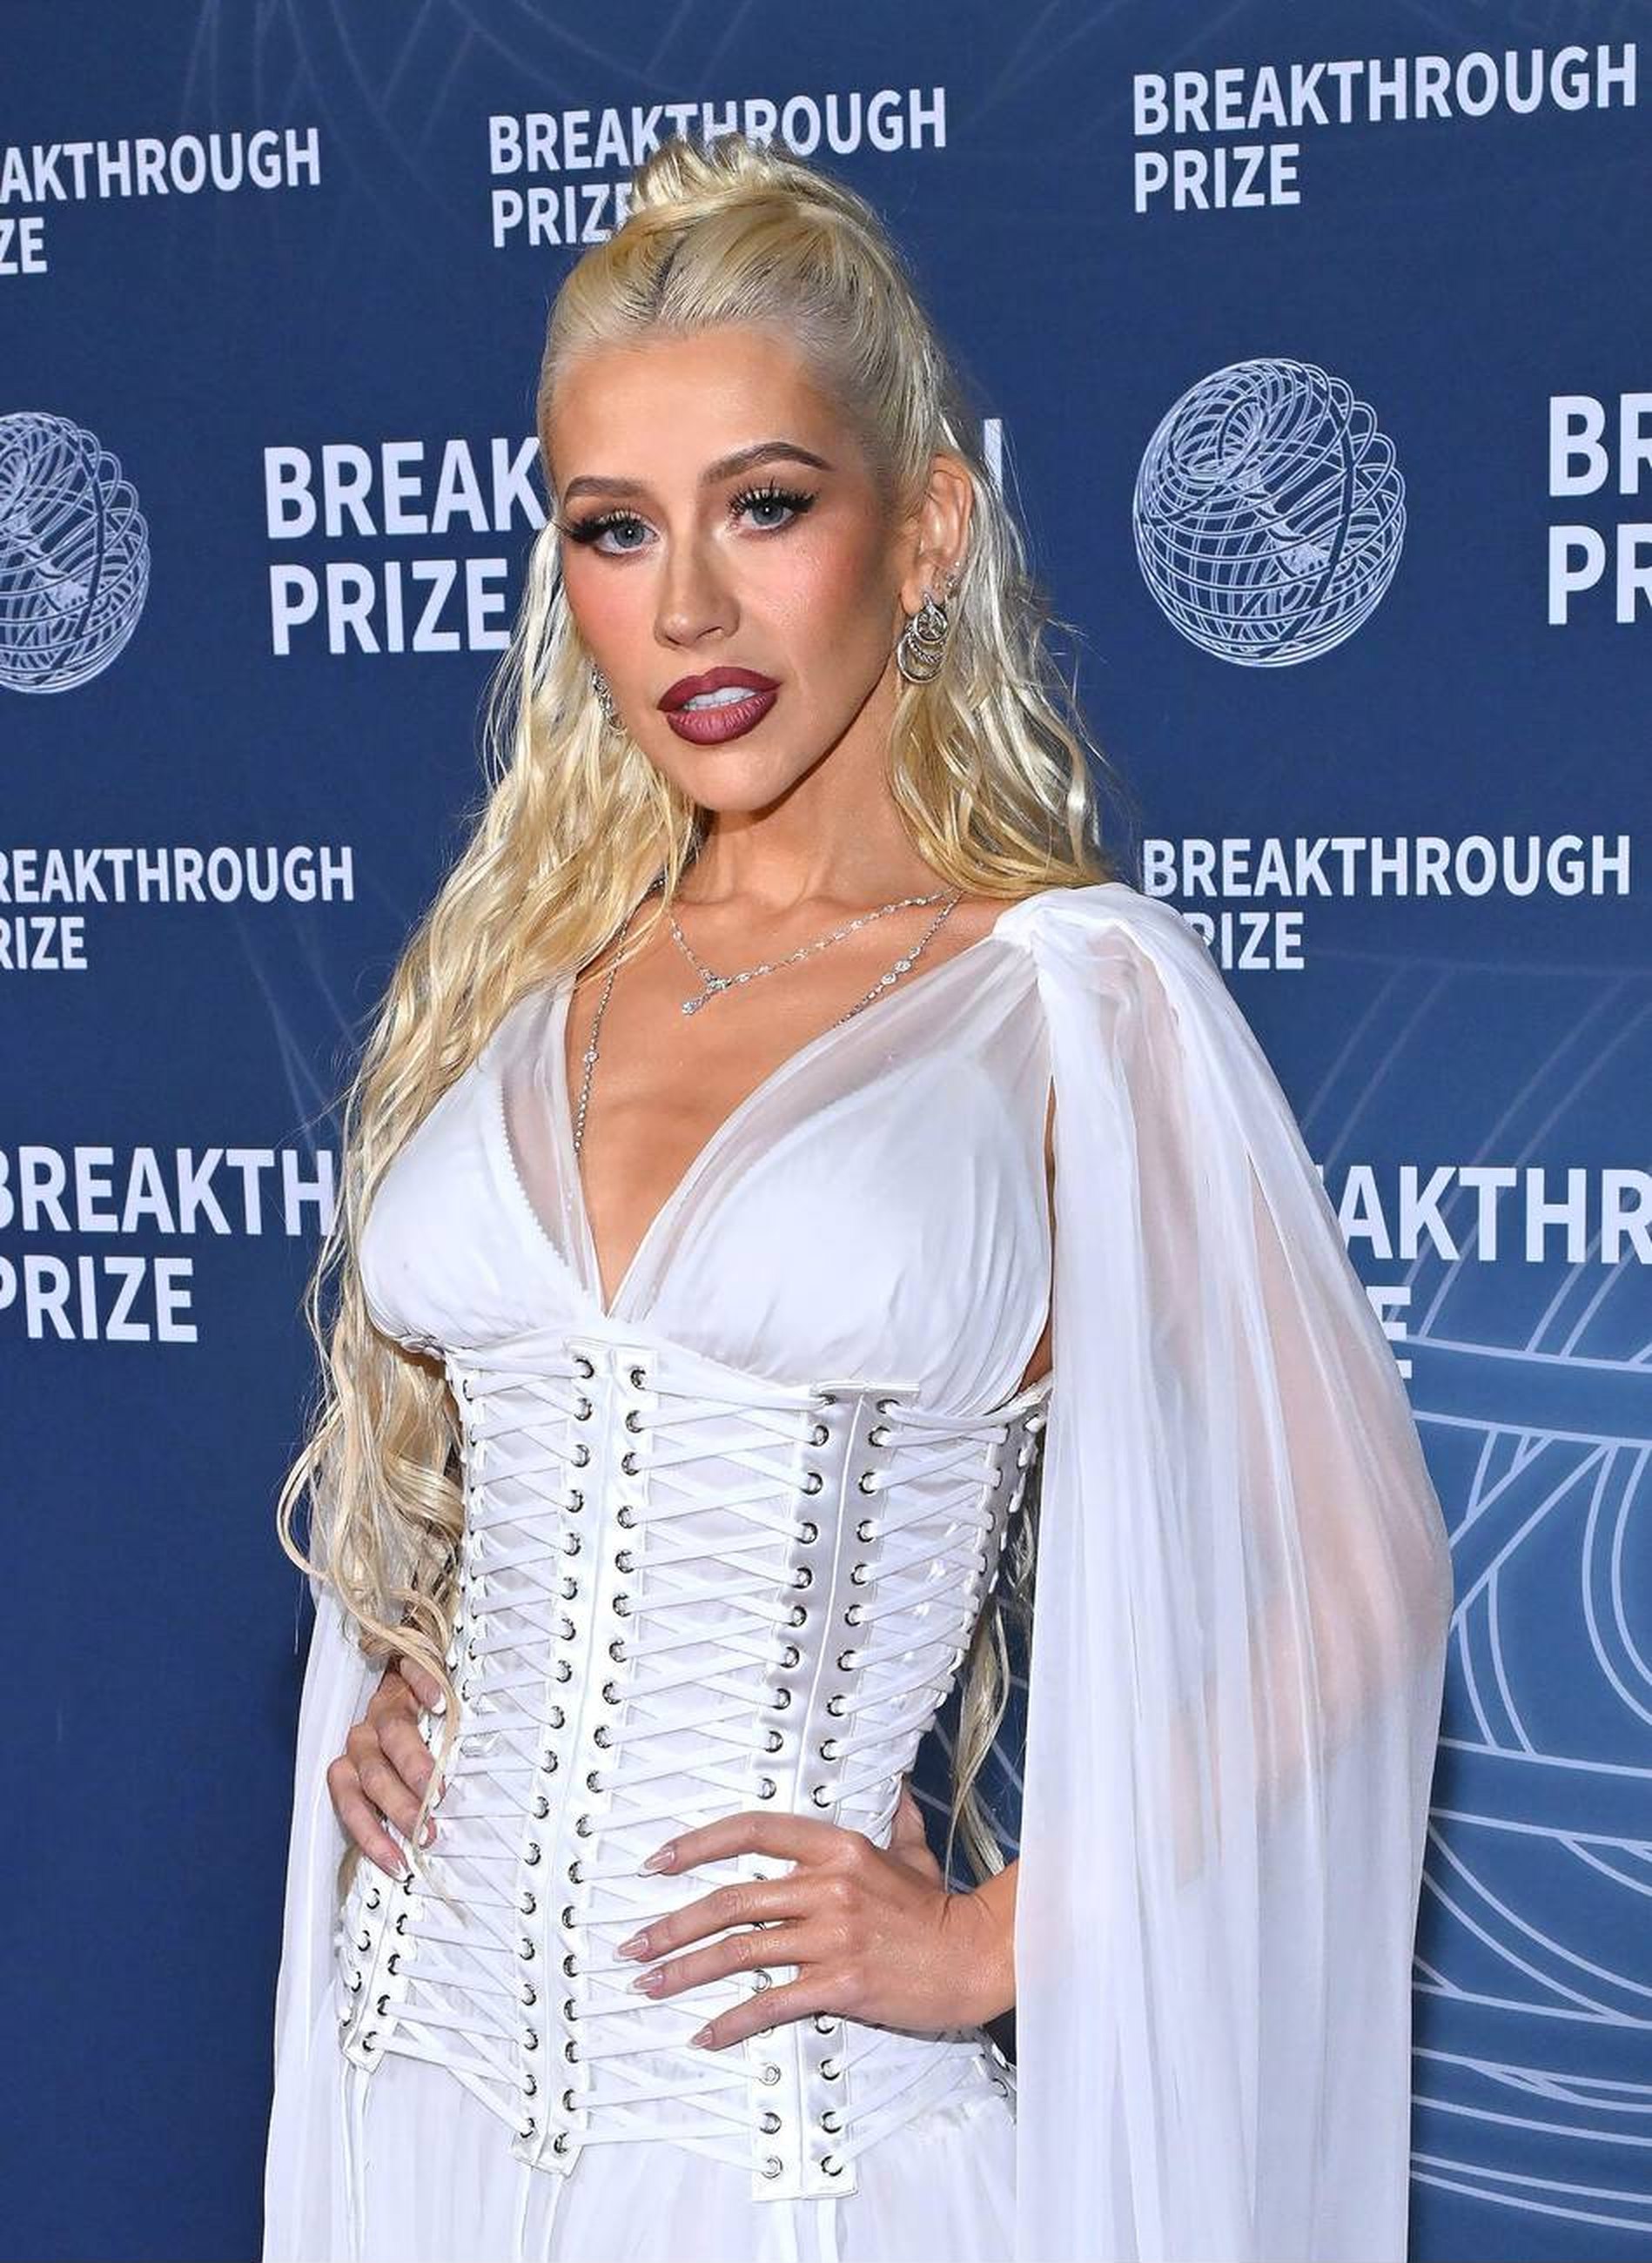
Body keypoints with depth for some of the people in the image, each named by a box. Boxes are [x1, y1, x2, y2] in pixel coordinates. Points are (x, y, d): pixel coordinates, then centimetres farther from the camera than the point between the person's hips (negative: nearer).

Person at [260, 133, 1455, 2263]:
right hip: (429, 2057, 5)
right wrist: (381, 1692, 5)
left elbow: (1347, 1581, -8)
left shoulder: (1070, 993, -8)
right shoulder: (521, 973, 6)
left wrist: (992, 1942, -11)